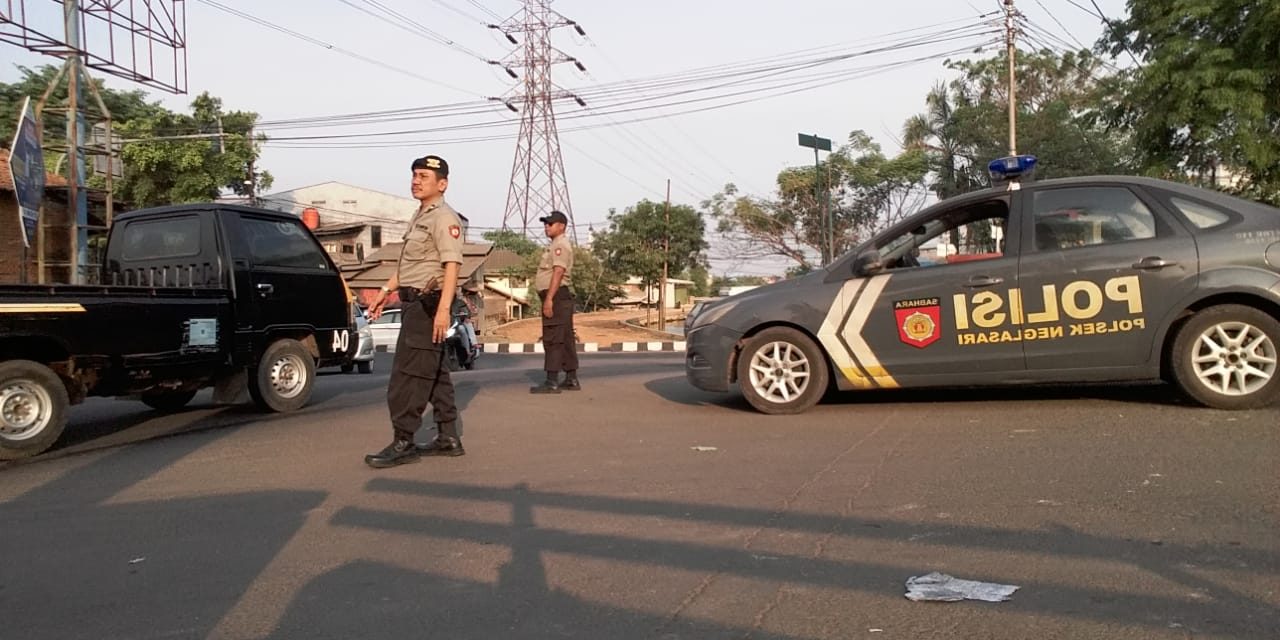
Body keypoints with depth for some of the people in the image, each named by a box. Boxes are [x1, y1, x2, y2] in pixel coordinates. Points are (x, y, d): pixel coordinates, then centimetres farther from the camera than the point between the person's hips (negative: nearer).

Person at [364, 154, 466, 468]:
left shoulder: (444, 218, -12)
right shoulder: (419, 216, 19)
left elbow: (451, 266, -22)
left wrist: (443, 309, -31)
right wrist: (385, 292, 24)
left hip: (428, 304, -10)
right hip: (413, 302, 10)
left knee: (407, 375, -9)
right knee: (433, 373, 12)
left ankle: (403, 443, -4)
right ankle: (448, 438, 19)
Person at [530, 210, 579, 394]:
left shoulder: (560, 245, -11)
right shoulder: (555, 245, 23)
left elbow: (558, 273, -21)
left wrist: (549, 299, -26)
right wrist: (549, 298, 21)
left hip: (556, 296, -11)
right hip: (559, 298, 11)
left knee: (552, 339, -11)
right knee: (565, 339, 11)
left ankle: (552, 382, -12)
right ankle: (571, 380, 15)